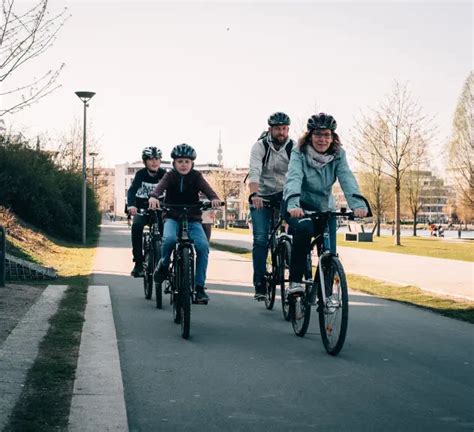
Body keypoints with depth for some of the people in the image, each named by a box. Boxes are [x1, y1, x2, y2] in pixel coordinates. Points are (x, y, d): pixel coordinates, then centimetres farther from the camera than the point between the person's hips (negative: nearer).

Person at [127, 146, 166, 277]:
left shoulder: (163, 174, -9)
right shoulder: (141, 174, -13)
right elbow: (132, 190, -26)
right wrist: (131, 205, -46)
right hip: (141, 208, -2)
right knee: (137, 226, -29)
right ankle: (138, 262, -23)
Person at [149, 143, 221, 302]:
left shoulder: (196, 177, 1)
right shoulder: (170, 176, 0)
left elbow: (206, 188, -17)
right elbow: (160, 186, -21)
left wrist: (214, 198, -40)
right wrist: (153, 197, -44)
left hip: (193, 220, 1)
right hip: (172, 218, -1)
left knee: (203, 246, -23)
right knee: (169, 238, -34)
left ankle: (199, 286, -11)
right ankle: (164, 264, -2)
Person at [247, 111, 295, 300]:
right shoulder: (260, 146, -12)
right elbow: (254, 172, -27)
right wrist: (254, 195, -45)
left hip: (284, 195, 1)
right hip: (262, 197, -1)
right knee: (260, 239, -10)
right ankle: (260, 284, -5)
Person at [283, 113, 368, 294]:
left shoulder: (338, 155, -7)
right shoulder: (299, 153, -15)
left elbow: (347, 179, -21)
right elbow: (294, 178, -31)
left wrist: (358, 204, -39)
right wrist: (293, 205, -50)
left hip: (325, 208, 4)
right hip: (300, 206, -3)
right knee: (304, 228, -35)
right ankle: (295, 281, -24)